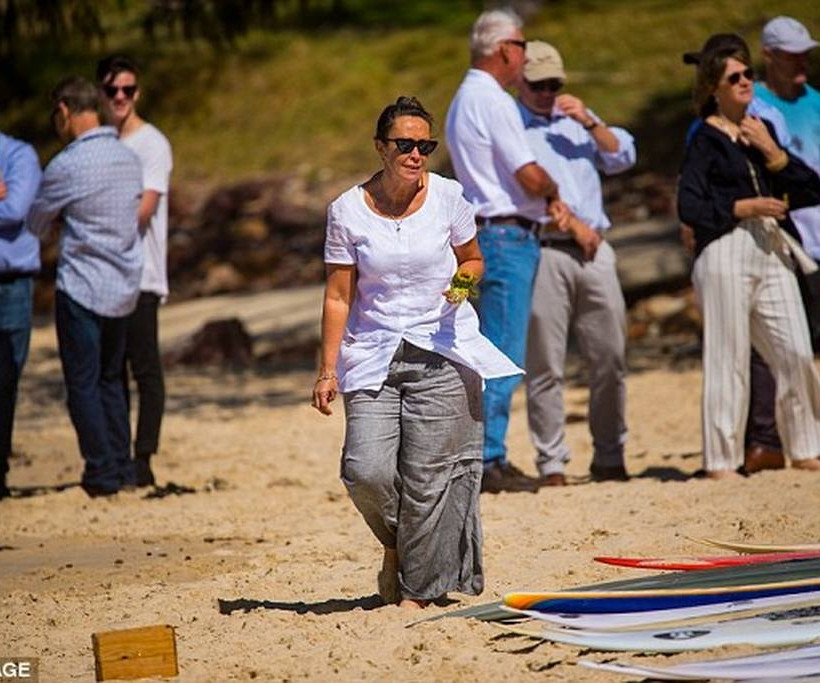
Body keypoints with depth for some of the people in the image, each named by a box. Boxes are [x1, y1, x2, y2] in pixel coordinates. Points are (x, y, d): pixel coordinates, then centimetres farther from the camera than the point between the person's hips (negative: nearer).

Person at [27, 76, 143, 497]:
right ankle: (123, 468, 17)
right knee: (110, 380, 17)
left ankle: (102, 475, 0)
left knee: (83, 383, 1)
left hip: (82, 286, -7)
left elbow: (34, 223, -2)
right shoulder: (129, 158, 5)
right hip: (124, 288, 7)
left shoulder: (67, 166, -15)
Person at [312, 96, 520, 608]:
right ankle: (396, 543, 19)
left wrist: (462, 282, -9)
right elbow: (339, 296, 1)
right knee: (366, 471, -13)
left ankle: (418, 589, 10)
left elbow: (472, 259, 14)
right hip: (374, 355, 0)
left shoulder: (449, 198, -1)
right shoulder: (348, 211, -3)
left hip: (442, 353, 0)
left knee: (428, 476, -3)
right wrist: (327, 370, -2)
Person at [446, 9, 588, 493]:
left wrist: (551, 202, 7)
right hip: (507, 236, -10)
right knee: (502, 359, -10)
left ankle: (491, 460, 15)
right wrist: (554, 192, 4)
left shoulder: (465, 100, 19)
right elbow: (532, 178, -18)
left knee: (499, 357, 13)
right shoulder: (493, 101, -14)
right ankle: (488, 463, -10)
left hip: (489, 234, 10)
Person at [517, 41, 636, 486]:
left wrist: (590, 123, -2)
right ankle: (551, 464, -1)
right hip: (543, 253, -5)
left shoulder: (578, 119, 21)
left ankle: (610, 458, 14)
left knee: (611, 359, 5)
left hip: (594, 251, 5)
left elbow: (623, 157, 12)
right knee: (545, 365, -5)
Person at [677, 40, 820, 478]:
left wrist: (772, 152, -1)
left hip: (773, 251, 6)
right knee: (728, 359, -5)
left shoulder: (762, 130, 17)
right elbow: (689, 207, -10)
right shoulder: (706, 139, -1)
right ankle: (721, 461, 1)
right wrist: (744, 207, -13)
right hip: (725, 254, -6)